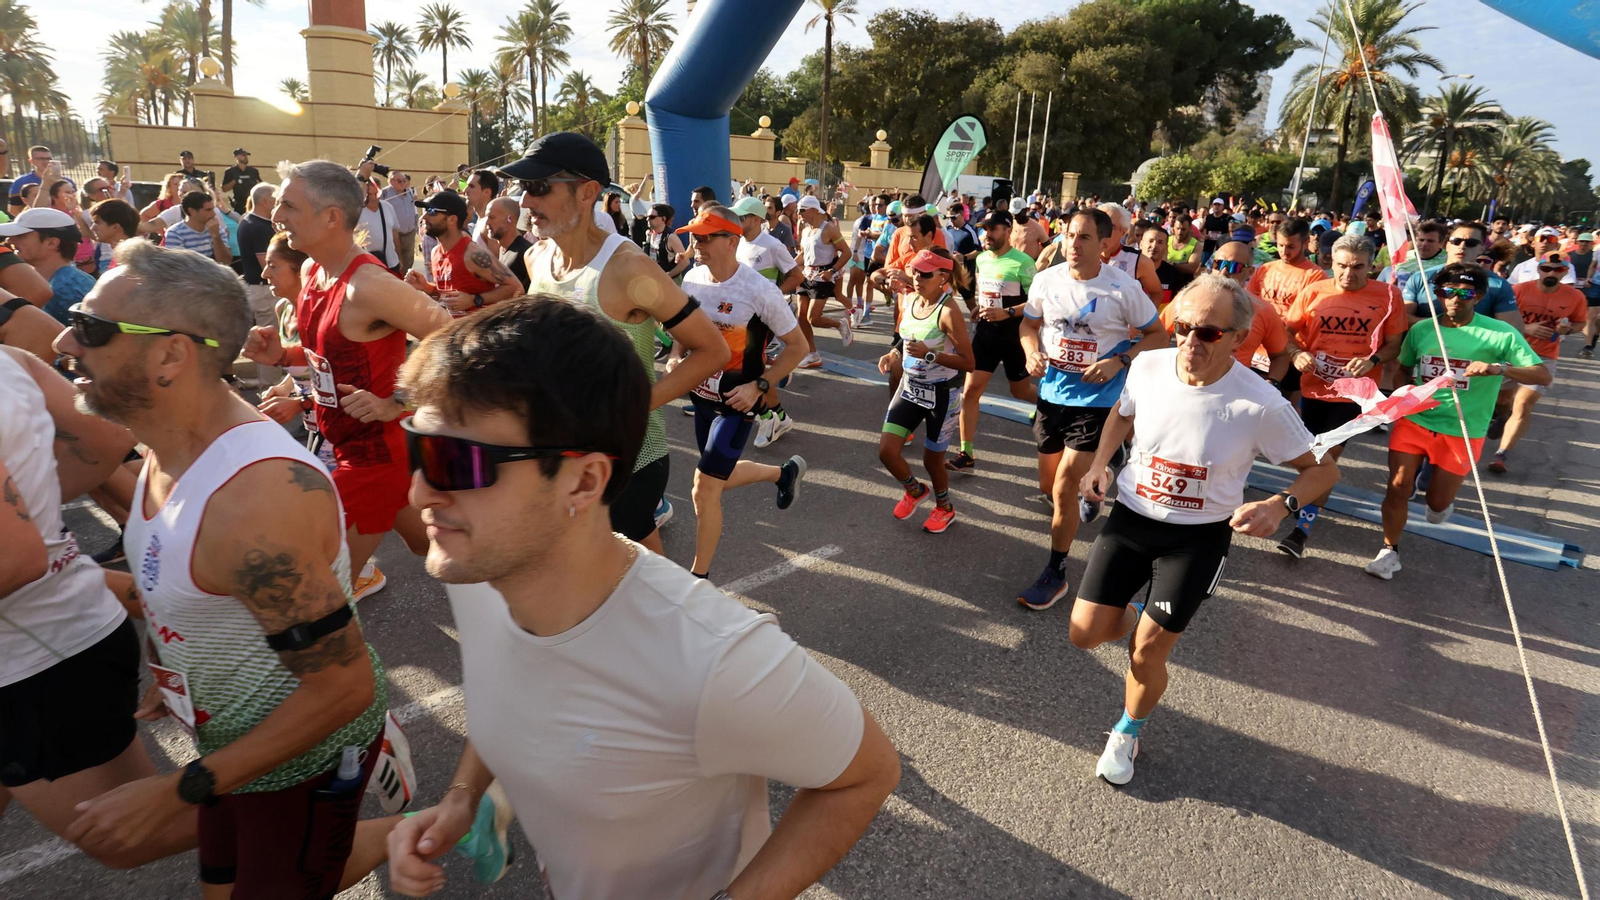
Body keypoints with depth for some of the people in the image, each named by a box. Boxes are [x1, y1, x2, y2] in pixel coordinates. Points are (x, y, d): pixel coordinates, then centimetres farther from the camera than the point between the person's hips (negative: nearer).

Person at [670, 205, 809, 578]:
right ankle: (784, 472, 48)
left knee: (704, 490, -7)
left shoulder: (759, 291, -21)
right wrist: (675, 357, -6)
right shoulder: (693, 278, -4)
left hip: (737, 400, -7)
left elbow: (797, 346, -12)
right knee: (718, 478, 22)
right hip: (702, 393, 7)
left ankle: (699, 576, 12)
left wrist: (759, 386, -20)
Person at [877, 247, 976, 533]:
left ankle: (944, 507, 40)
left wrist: (929, 354, -32)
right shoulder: (908, 299, -2)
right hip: (910, 388, 6)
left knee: (932, 460, 9)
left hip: (942, 394, -6)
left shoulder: (948, 312, -23)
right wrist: (894, 355, -4)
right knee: (886, 451, 0)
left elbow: (968, 362, -23)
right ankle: (915, 490, 32)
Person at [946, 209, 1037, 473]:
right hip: (985, 331, 5)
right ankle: (967, 454, 1)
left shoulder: (1022, 262, -17)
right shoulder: (981, 259, 5)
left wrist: (1007, 313, -29)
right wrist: (979, 308, 5)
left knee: (1021, 391, 13)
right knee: (970, 391, -4)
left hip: (1014, 335, -5)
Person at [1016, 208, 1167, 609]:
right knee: (1049, 485, 16)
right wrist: (1032, 353, -8)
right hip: (1052, 392, 5)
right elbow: (1029, 323, 12)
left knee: (1064, 489, -9)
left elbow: (1158, 335, -4)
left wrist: (1120, 361, -19)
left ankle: (1056, 574, 7)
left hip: (1095, 399, -5)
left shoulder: (1123, 288, -14)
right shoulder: (1046, 279, -4)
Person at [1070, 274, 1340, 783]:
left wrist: (1280, 505, -29)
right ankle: (1135, 618, 38)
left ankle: (1128, 732, 29)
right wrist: (1099, 463, -2)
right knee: (1086, 634, 1)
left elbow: (1323, 468, -9)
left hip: (1199, 536, -3)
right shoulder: (1148, 366, -12)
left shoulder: (1260, 405, -22)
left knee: (1146, 654, -3)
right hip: (1130, 517, 3)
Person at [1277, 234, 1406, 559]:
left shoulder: (1388, 296, -6)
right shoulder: (1313, 291, -2)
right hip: (1314, 386, 2)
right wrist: (1296, 353, -16)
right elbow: (1288, 329, 4)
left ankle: (1302, 529, -3)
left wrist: (1373, 360, -21)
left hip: (1353, 391, -2)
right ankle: (1309, 502, 42)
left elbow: (1395, 344, -1)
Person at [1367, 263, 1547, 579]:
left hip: (1463, 432, -2)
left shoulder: (1500, 334, -9)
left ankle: (1439, 491, 46)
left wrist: (1501, 369, -31)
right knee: (1398, 487, -6)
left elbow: (1544, 375, -13)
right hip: (1414, 421, 2)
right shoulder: (1420, 329, 1)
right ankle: (1389, 551, 10)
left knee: (1437, 504, 9)